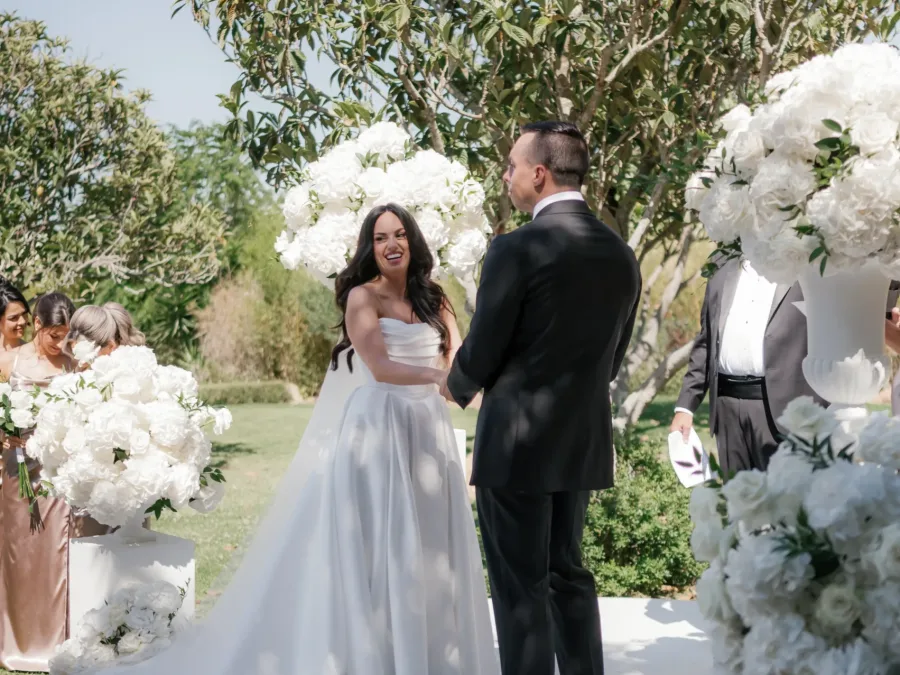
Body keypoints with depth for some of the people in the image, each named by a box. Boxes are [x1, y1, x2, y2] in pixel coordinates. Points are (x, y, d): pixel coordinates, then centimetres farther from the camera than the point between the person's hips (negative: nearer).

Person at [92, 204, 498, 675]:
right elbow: (380, 368, -14)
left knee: (427, 551, 6)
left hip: (426, 432, 5)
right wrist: (441, 376, -21)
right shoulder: (362, 297, -2)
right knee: (369, 548, -4)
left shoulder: (433, 300, 15)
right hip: (374, 432, -5)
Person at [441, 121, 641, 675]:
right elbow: (614, 355, 10)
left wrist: (458, 388, 9)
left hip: (517, 441, -7)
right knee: (568, 573, 19)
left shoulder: (516, 250, -16)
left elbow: (482, 350, -11)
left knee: (520, 588, 2)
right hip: (584, 441, 7)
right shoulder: (620, 254, 4)